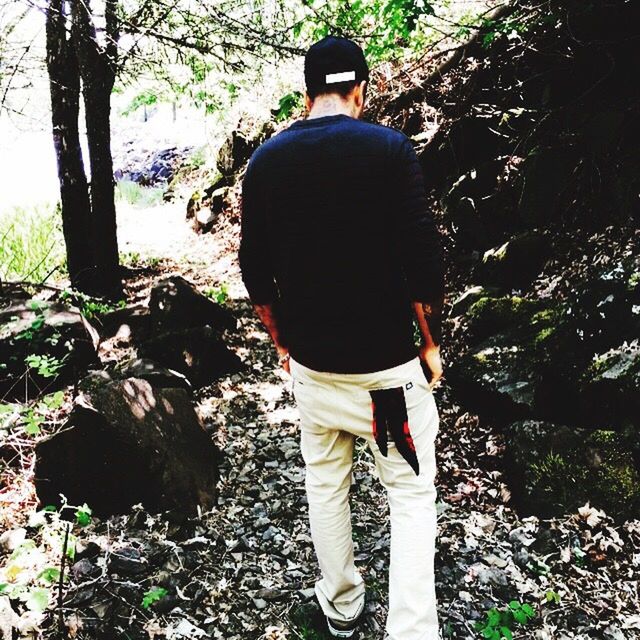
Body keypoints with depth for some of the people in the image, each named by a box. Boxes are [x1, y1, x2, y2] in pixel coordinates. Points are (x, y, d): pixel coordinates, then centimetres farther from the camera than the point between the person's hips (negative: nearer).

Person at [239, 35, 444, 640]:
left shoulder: (265, 159, 1)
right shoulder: (389, 148, -10)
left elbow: (255, 270, 4)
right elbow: (421, 257, -13)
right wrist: (430, 342, 0)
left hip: (309, 363, 4)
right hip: (387, 363, -4)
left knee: (326, 485, 20)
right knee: (411, 494, 10)